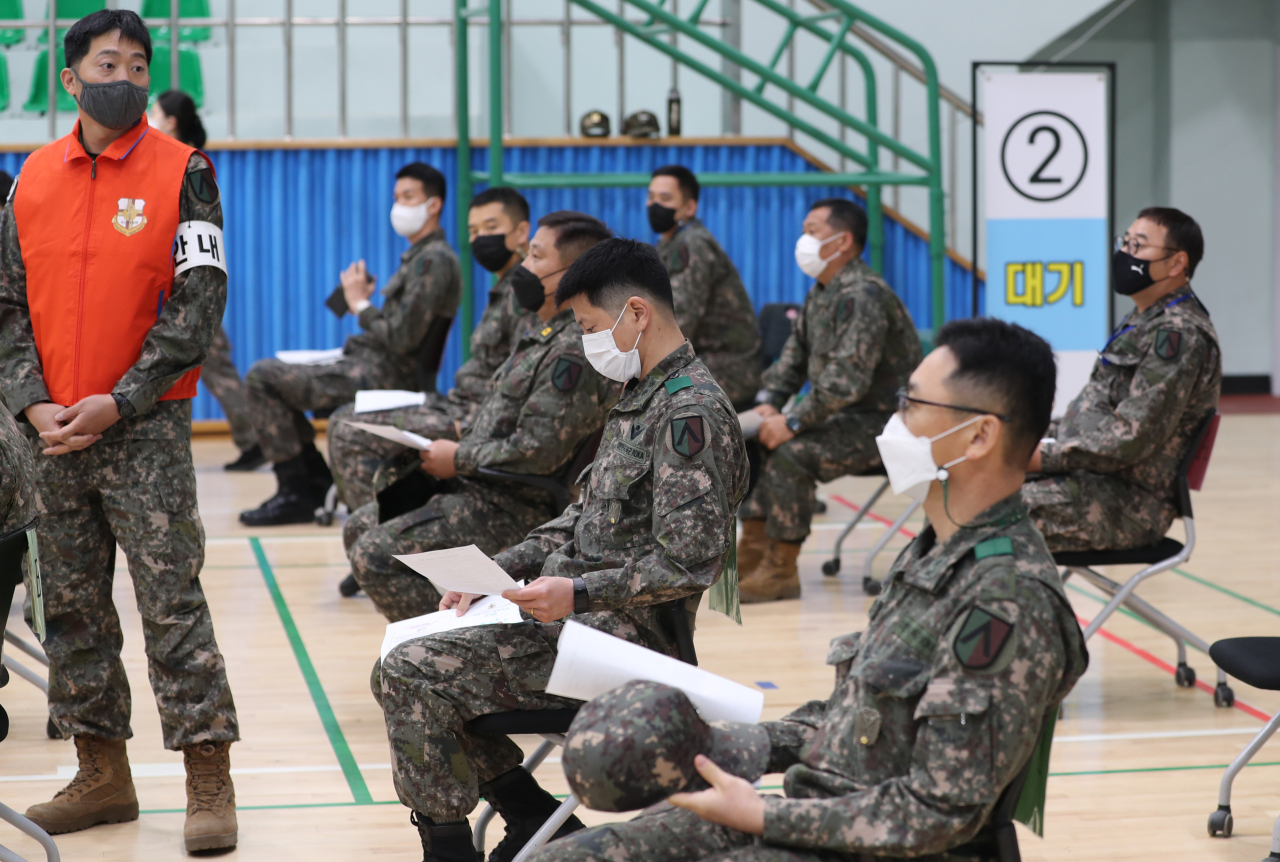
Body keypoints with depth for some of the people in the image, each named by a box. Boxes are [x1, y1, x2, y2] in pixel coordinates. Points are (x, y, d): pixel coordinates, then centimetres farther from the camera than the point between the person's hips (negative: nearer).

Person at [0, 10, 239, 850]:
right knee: (73, 607, 9)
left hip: (146, 430, -4)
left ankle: (210, 784, -2)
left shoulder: (182, 172, -4)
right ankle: (102, 776, 20)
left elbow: (199, 304, -9)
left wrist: (117, 404, -14)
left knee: (172, 601, -7)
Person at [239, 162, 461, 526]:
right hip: (372, 369, 11)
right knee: (271, 374, 23)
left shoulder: (434, 261, -16)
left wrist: (360, 304, -10)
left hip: (382, 378, -11)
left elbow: (401, 339, -24)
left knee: (262, 377, -13)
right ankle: (318, 481, 16)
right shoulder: (420, 256, 18)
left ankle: (296, 493, -9)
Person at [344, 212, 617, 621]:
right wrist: (455, 452, 5)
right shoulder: (547, 335, 14)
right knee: (359, 528, 14)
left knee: (374, 555, -19)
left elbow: (539, 452, -25)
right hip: (479, 486, 11)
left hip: (515, 508, -11)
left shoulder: (574, 350, -20)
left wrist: (458, 459, -13)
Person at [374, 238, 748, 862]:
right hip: (574, 617, 11)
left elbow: (688, 564, -23)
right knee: (402, 663, 10)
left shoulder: (691, 411, -17)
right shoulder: (641, 398, 15)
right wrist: (499, 569, 9)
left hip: (620, 635, -10)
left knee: (412, 676, -17)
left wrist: (578, 593, -22)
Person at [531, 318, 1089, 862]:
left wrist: (763, 817, -16)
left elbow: (941, 815, -21)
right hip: (812, 813, 9)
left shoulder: (1009, 602, -21)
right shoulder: (931, 556, 10)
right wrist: (748, 748, 6)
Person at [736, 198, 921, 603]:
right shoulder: (820, 294, 11)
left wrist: (792, 422, -26)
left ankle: (781, 570, -16)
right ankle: (753, 550, 6)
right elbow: (794, 354, 19)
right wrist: (769, 402, 2)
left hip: (882, 424, -10)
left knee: (791, 452, -26)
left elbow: (847, 379, -30)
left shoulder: (863, 295, -22)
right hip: (843, 417, 10)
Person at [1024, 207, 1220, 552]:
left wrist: (1045, 457, -19)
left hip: (1129, 504, -10)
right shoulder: (1144, 320, 17)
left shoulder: (1178, 334, -17)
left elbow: (1131, 439, -23)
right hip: (1090, 474, 10)